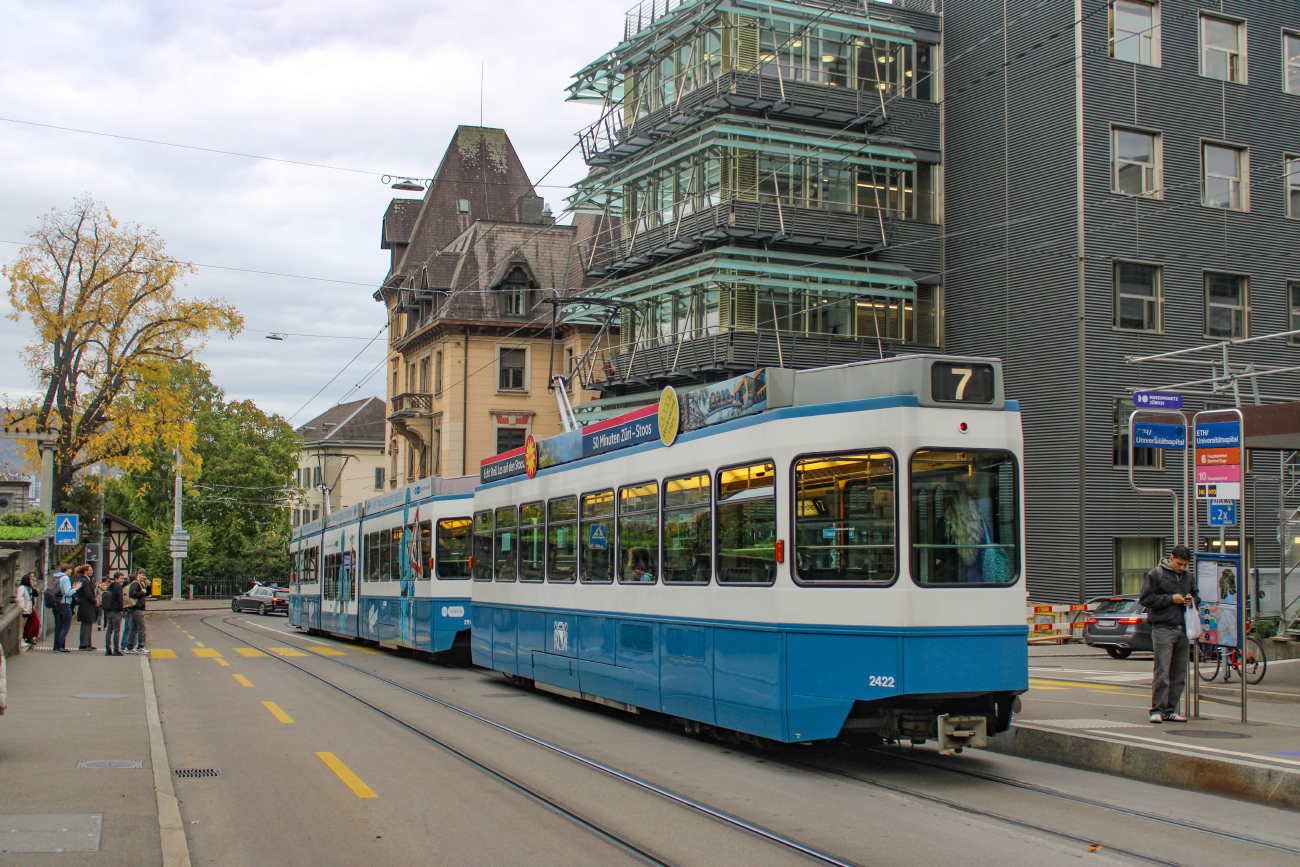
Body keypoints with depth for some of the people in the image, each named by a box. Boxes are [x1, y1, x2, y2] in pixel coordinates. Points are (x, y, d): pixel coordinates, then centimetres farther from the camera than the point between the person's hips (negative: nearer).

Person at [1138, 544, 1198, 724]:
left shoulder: (1188, 576, 15)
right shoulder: (1156, 574, -1)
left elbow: (1196, 596, 27)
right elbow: (1145, 599, -5)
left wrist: (1192, 601, 3)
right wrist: (1170, 599, -10)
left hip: (1183, 630, 6)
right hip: (1163, 629, -6)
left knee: (1179, 674, 6)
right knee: (1162, 672, -9)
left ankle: (1171, 710, 13)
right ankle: (1157, 710, -5)